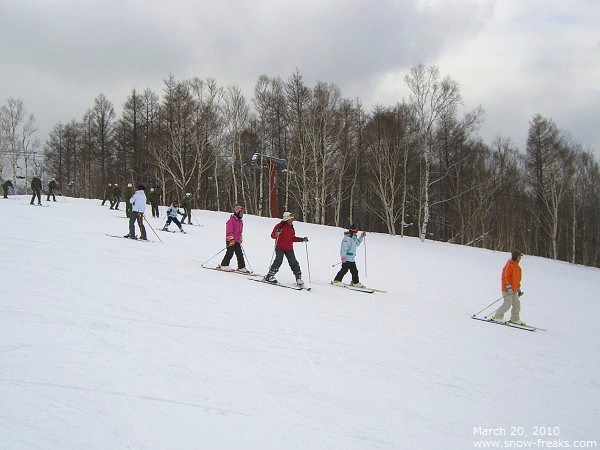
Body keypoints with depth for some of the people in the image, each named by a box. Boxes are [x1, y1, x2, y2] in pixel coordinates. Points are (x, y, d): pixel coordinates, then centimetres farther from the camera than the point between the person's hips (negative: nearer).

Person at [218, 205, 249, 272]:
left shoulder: (240, 221, 16)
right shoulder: (231, 220, -11)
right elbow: (229, 230, -15)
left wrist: (240, 239, 20)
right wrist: (231, 239, -20)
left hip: (237, 241, 8)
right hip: (231, 240, -8)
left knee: (240, 254, 5)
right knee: (230, 253, -8)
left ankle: (241, 267, 8)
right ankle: (224, 265, 2)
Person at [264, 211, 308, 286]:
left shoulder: (291, 228, 14)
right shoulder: (280, 226, -7)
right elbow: (272, 235, -11)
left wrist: (302, 239, 13)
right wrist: (276, 234, -34)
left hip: (289, 249, 6)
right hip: (280, 247, -6)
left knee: (294, 263, 2)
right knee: (278, 261, -18)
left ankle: (298, 278, 9)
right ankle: (269, 276, -7)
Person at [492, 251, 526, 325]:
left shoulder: (516, 266, 17)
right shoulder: (509, 265, -12)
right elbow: (506, 276, -18)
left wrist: (518, 288, 24)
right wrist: (509, 286, -23)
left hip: (513, 289, 9)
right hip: (507, 289, -9)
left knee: (517, 304, 7)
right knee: (507, 304, -12)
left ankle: (515, 319, 16)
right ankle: (497, 317, -4)